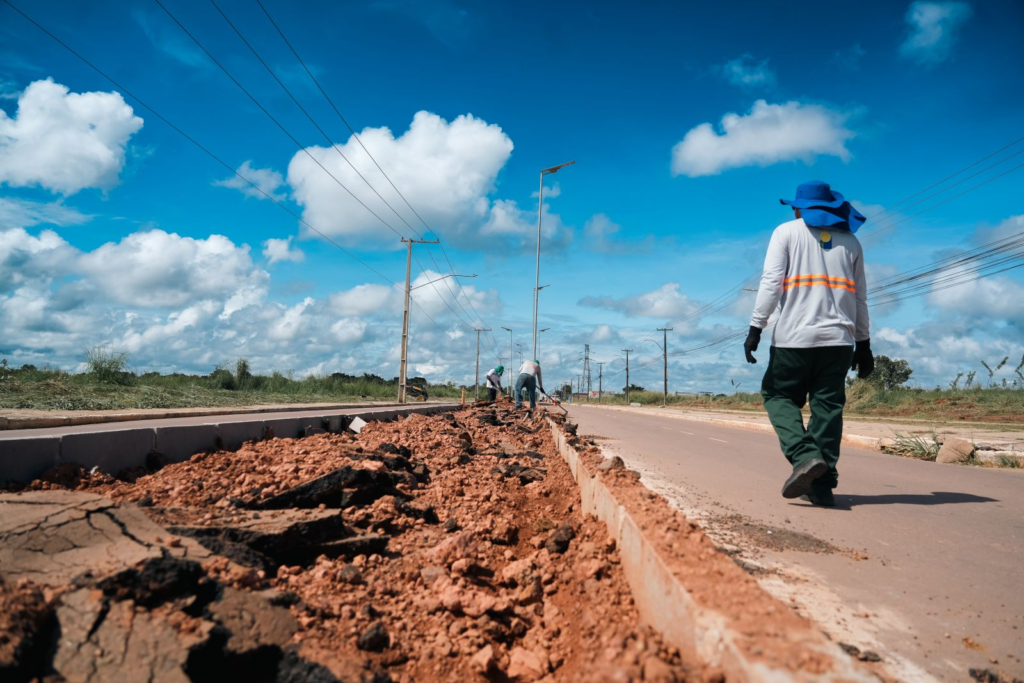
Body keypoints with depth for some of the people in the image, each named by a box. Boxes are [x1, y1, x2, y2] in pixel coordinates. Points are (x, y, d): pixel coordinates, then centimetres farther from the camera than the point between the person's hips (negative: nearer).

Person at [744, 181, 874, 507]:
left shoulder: (787, 232, 6)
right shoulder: (850, 241, 17)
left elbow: (771, 281, -7)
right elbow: (859, 299, 16)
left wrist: (756, 327, -8)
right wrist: (863, 344, 20)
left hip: (795, 336, -3)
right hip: (838, 339, 4)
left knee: (778, 396, 7)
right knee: (828, 407, 5)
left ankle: (805, 456, -15)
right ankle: (822, 485, 2)